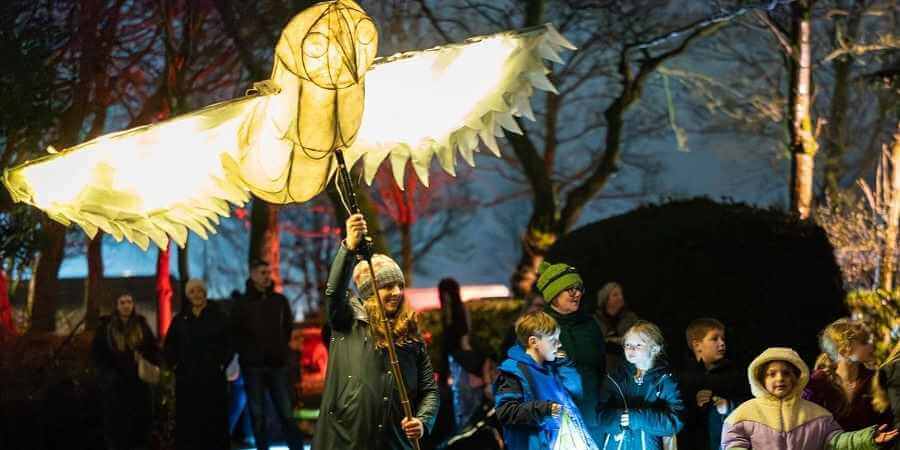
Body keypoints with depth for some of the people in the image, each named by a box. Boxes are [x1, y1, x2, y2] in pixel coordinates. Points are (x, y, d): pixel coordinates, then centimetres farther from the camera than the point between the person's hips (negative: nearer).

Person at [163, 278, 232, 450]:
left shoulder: (218, 317, 4)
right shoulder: (180, 319, 11)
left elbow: (229, 344, 3)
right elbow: (169, 345, 16)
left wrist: (222, 363, -6)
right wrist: (174, 364, 5)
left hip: (212, 377, -2)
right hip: (186, 378, 2)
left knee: (213, 421, -2)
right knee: (188, 422, -2)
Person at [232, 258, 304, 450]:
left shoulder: (280, 301, 11)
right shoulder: (242, 303, 5)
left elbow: (288, 329, 19)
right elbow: (236, 334, 7)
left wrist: (281, 351, 10)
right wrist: (247, 353, 0)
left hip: (278, 364, 1)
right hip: (253, 366, -1)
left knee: (287, 414, -4)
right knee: (258, 415, 1)